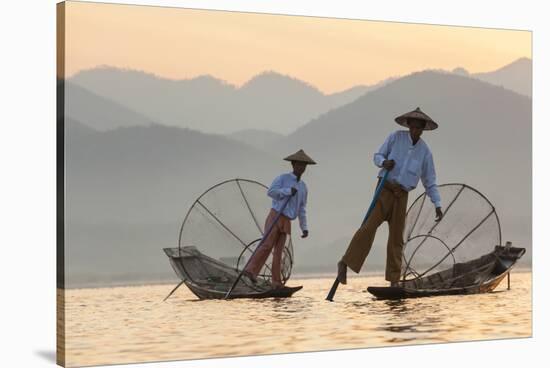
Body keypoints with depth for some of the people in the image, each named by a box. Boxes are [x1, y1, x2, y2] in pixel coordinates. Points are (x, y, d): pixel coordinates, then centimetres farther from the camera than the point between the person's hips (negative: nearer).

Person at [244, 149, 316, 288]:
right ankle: (251, 270, -22)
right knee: (267, 245, -20)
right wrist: (288, 191, -17)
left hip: (286, 222, 5)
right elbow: (270, 192, -14)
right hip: (275, 216, -5)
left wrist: (304, 228, 13)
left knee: (278, 251, 1)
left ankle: (276, 282, -1)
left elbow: (301, 210, 20)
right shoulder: (282, 178, 0)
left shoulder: (303, 187, 18)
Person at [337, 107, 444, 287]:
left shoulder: (425, 151, 5)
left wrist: (438, 206, 2)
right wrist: (384, 162, -22)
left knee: (396, 237, 0)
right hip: (385, 189, -3)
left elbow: (430, 182, 9)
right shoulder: (396, 137, -2)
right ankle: (345, 262, -15)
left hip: (402, 195, 3)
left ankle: (394, 281, 3)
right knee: (370, 226, -21)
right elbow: (377, 156, 3)